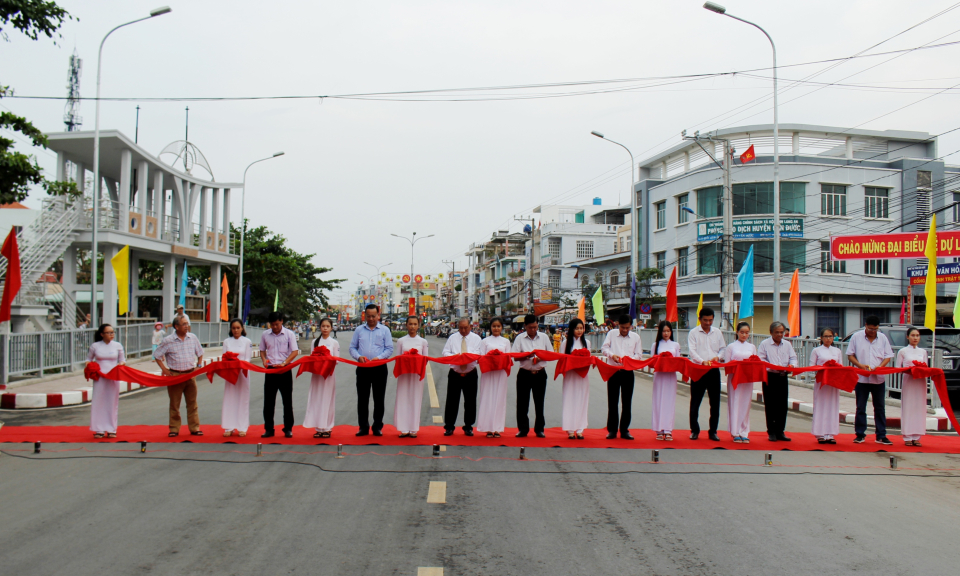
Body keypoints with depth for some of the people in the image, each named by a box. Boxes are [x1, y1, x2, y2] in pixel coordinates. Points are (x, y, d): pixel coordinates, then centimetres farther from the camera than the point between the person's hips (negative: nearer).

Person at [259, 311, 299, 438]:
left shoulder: (289, 334, -3)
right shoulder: (265, 335, 5)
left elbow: (295, 351, -7)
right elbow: (262, 350, 14)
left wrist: (284, 363, -20)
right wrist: (264, 360, -7)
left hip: (285, 370, -2)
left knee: (287, 400, 3)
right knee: (268, 401, 5)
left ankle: (288, 429, 11)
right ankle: (269, 429, 13)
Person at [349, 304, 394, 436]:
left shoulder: (385, 330, 4)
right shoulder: (359, 330, 10)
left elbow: (389, 349, -1)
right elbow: (352, 347, 8)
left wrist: (378, 357, -16)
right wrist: (358, 357, -12)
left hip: (379, 367, -2)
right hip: (362, 368, 2)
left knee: (379, 398, 4)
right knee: (362, 398, 5)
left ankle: (378, 427, 12)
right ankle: (363, 427, 13)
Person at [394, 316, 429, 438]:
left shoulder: (423, 342, 7)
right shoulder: (401, 341, 7)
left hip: (417, 373, 0)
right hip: (404, 372, 0)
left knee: (415, 400, 1)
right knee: (403, 399, -2)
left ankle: (413, 429, 8)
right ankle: (404, 429, 4)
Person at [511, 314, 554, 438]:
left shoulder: (544, 337, 4)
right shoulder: (520, 338, -1)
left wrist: (541, 357, -14)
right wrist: (527, 355, -20)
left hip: (540, 374, 1)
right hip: (524, 374, -1)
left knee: (539, 402, 8)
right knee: (522, 403, 3)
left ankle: (539, 429, 18)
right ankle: (523, 429, 13)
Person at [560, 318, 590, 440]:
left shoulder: (586, 343, 12)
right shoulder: (566, 342, 2)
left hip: (583, 375, 3)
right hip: (570, 375, -3)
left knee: (582, 401, 4)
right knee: (569, 401, -2)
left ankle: (580, 430, 10)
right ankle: (570, 430, 3)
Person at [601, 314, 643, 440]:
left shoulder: (635, 337, 3)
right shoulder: (611, 334, 2)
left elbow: (639, 354, 3)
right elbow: (604, 348, 1)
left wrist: (630, 359, -17)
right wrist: (612, 355, -18)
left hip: (628, 372, 1)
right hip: (613, 371, -1)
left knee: (627, 402, 5)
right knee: (612, 401, 4)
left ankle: (624, 430, 14)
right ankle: (612, 430, 13)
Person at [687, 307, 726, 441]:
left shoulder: (717, 332, 10)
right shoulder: (694, 333, -1)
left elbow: (723, 348, 13)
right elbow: (692, 351, -10)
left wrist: (718, 357, -8)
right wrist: (703, 361, -26)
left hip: (714, 370, 3)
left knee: (715, 402, 5)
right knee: (695, 402, 2)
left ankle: (713, 431, 15)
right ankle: (694, 430, 14)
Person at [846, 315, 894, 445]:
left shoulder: (882, 337, 4)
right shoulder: (856, 337, -1)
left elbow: (888, 356, 6)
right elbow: (850, 355, 2)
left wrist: (880, 366, -13)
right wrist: (860, 365, -14)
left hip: (879, 378, 1)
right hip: (861, 378, -1)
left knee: (880, 408, 5)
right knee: (860, 408, 5)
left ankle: (881, 436, 12)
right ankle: (860, 435, 13)